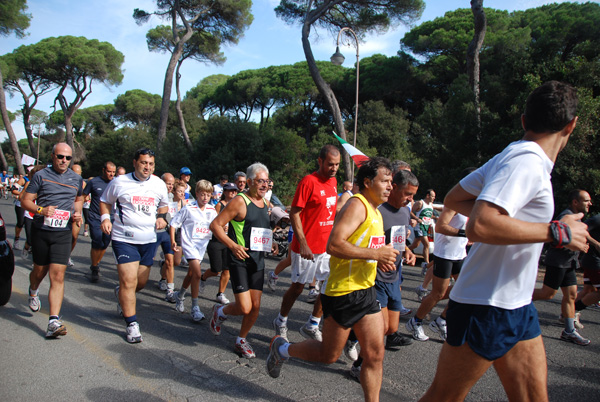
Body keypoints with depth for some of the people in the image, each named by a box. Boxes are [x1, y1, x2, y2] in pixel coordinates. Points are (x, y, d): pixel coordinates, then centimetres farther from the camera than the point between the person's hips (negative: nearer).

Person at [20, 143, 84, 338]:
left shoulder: (76, 179, 7)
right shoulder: (41, 175, -1)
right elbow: (25, 200, 0)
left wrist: (77, 212, 4)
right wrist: (41, 210, -20)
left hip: (63, 233, 0)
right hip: (40, 231, 0)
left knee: (58, 276, -9)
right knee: (40, 270, 16)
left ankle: (54, 321, -11)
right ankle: (33, 292, 53)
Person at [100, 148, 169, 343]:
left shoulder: (159, 184, 6)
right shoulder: (119, 182, -3)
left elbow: (163, 205, 22)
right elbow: (105, 201, 10)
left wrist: (161, 217, 2)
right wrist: (105, 218, -8)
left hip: (149, 240, 4)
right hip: (124, 239, -4)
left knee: (141, 282, 12)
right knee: (129, 281, -10)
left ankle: (121, 293, 46)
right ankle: (132, 324, 3)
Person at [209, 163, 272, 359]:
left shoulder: (266, 203, 12)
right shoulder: (240, 201, -11)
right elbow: (215, 225, -13)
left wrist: (270, 244, 12)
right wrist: (233, 245, -20)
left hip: (258, 260, 7)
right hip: (239, 259, -7)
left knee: (256, 305, 5)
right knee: (244, 308, -9)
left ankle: (241, 340, 28)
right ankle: (220, 311, 24)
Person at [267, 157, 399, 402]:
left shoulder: (375, 211, 15)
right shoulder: (357, 205, -16)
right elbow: (334, 245, -28)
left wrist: (379, 260, 7)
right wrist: (375, 254, -23)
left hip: (366, 291, 9)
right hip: (343, 292, -9)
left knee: (375, 356, 7)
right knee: (328, 355, 8)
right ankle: (282, 349, 30)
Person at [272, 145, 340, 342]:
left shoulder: (333, 181, 8)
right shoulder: (308, 182, -15)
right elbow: (294, 214, -17)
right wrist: (303, 243, -23)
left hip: (327, 246, 7)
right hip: (307, 247, -7)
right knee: (297, 287, 6)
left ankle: (312, 326, 23)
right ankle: (281, 321, 28)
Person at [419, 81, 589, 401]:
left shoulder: (510, 156, 10)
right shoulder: (527, 162, -19)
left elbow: (453, 199, 18)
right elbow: (479, 227, -34)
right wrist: (556, 232, -22)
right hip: (485, 308, -9)